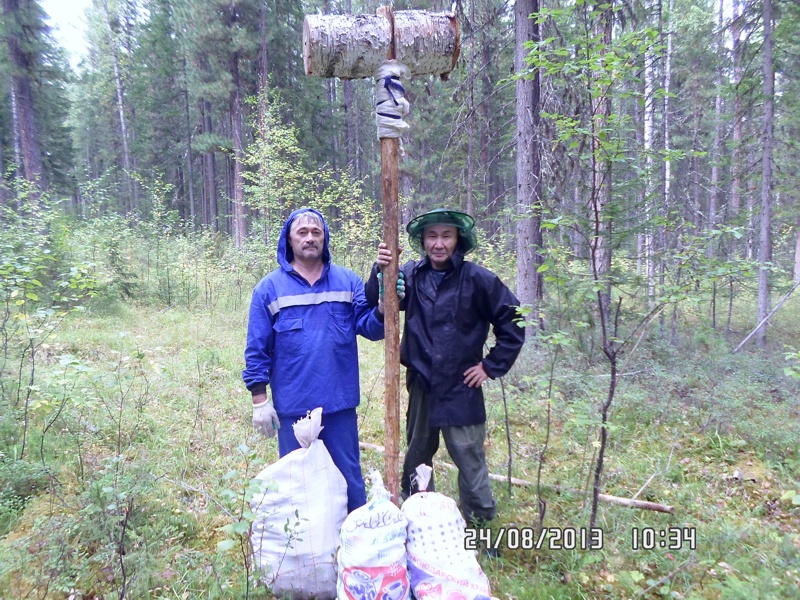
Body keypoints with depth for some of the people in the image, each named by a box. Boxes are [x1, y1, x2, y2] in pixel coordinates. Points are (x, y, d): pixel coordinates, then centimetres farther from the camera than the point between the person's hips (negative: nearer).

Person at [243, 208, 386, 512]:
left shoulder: (348, 281, 2)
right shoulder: (269, 288, -1)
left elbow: (369, 327, -4)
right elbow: (257, 349, -1)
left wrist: (382, 310, -25)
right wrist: (259, 401, -3)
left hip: (340, 402, 1)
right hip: (292, 406, -1)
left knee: (348, 476, 16)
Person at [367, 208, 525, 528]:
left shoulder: (477, 279, -11)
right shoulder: (412, 275, -2)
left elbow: (513, 321, -5)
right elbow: (376, 305, -11)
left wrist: (492, 366, -5)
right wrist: (380, 271, -27)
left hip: (461, 387, -4)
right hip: (421, 384, 4)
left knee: (468, 457, 2)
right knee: (417, 452, 20)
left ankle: (480, 523, 24)